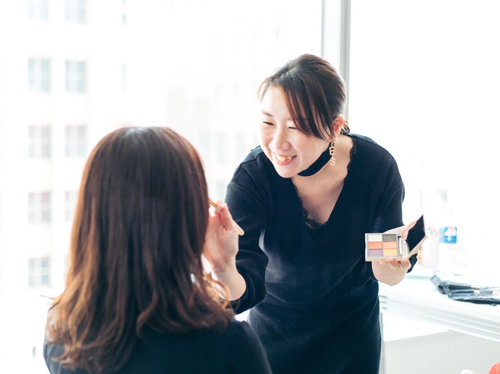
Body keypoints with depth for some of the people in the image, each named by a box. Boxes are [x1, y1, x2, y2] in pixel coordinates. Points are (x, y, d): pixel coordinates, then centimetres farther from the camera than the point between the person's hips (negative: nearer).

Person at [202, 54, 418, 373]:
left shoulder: (377, 168, -24)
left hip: (353, 326, 1)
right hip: (276, 326, -1)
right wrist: (224, 271, -54)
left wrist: (389, 266, -38)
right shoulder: (251, 179, -28)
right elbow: (247, 291, -31)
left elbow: (385, 274, -15)